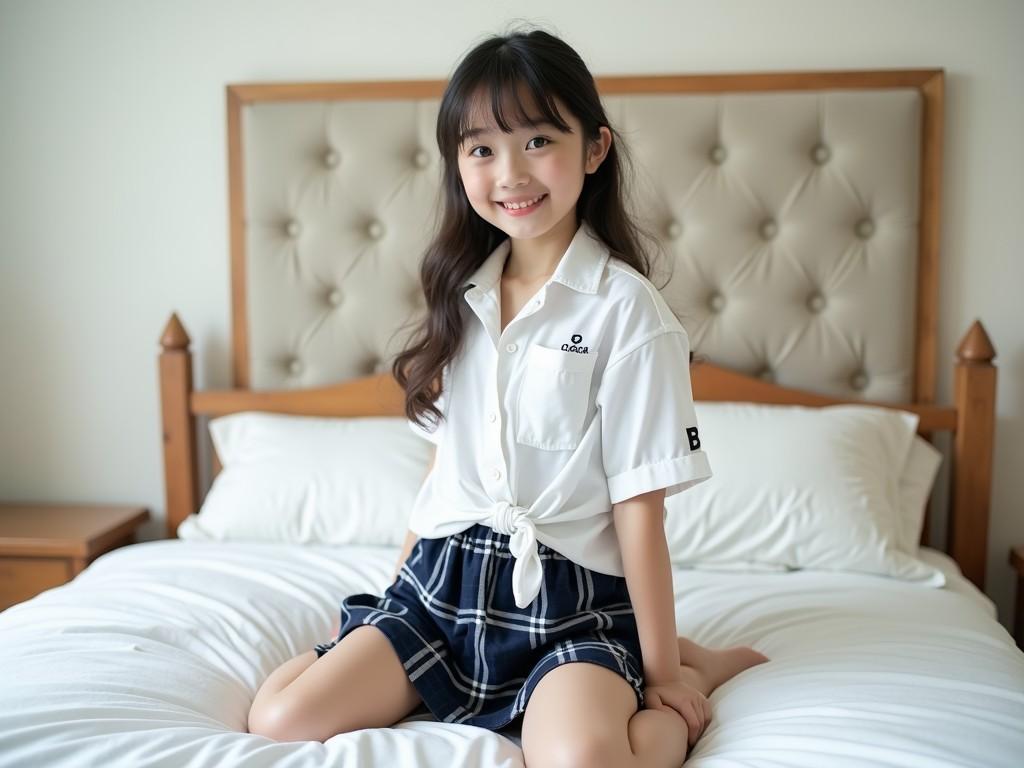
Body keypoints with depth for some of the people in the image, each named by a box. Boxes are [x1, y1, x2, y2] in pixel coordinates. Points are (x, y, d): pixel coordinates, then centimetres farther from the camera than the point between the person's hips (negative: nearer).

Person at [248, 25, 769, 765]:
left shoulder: (625, 308, -11)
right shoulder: (463, 294, 8)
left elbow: (639, 506, -11)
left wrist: (664, 671, -6)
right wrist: (391, 595, 16)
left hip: (568, 598, -4)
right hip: (442, 578, 5)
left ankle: (701, 669, -1)